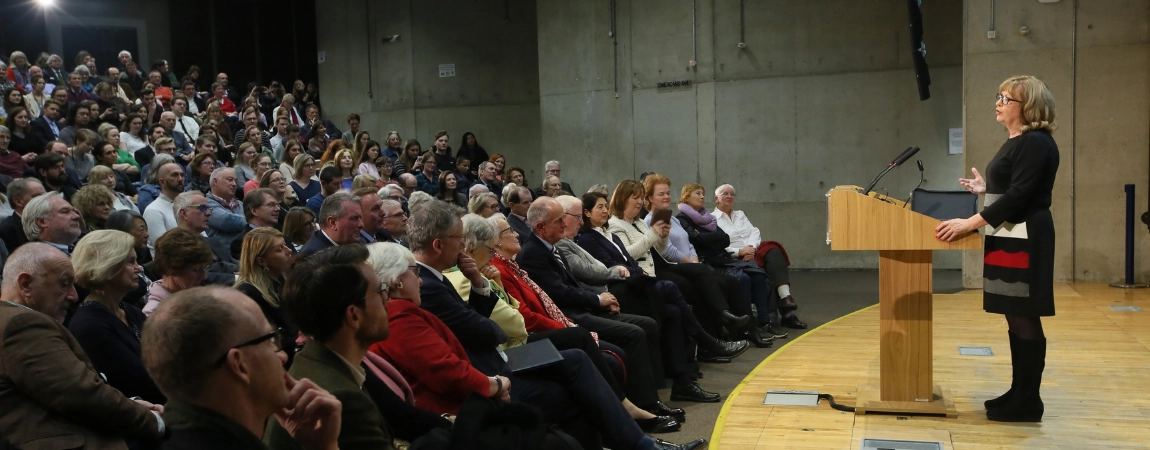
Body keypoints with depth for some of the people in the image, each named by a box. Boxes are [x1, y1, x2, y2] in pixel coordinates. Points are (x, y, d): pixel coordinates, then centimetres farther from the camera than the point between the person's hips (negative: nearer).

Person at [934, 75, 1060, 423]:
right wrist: (985, 189, 22)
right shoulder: (1015, 142, 17)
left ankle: (1028, 402, 3)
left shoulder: (1036, 143, -14)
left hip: (1025, 241, -10)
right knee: (1015, 319, 13)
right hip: (1007, 238, 10)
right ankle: (1020, 393, 20)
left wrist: (971, 223, -25)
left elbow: (1019, 195, -22)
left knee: (1025, 320, -5)